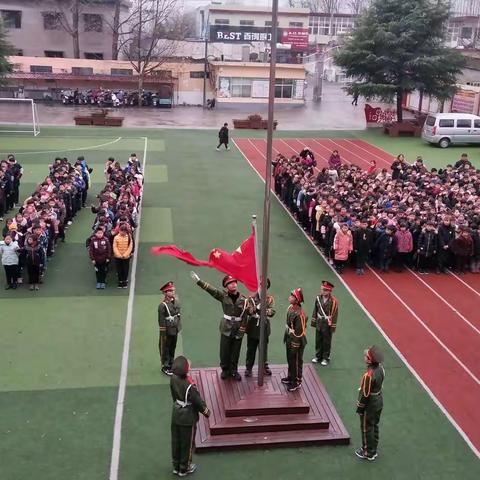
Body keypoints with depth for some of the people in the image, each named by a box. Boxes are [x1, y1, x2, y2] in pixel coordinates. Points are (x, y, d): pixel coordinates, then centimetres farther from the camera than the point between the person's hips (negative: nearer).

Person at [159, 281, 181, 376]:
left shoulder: (176, 301, 0)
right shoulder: (163, 305, -21)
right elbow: (161, 321, -17)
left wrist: (178, 326, 15)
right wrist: (163, 334, -15)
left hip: (175, 330, 7)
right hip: (167, 331, -7)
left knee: (173, 347, 21)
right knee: (165, 349, 10)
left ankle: (171, 364, 38)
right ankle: (165, 367, 25)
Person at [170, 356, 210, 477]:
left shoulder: (173, 378, -15)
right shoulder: (189, 386, -33)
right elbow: (198, 401, -19)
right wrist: (206, 411, -1)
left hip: (176, 414, 6)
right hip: (188, 418, -6)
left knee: (176, 441, 21)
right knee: (187, 443, 15)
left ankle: (176, 466, 39)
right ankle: (184, 469, 32)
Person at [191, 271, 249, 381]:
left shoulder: (243, 299, -5)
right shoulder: (223, 296, -5)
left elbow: (245, 316, -3)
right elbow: (211, 290, -14)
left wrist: (242, 330, -7)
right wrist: (198, 281, -26)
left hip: (238, 330, 0)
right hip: (226, 329, 0)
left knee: (235, 352, 10)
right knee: (224, 351, 7)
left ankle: (233, 371, 29)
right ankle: (225, 370, 28)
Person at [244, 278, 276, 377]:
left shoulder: (270, 299, 0)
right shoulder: (252, 297, -2)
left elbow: (272, 312, -14)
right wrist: (252, 309, -34)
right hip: (252, 327, -1)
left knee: (264, 348, 13)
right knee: (251, 349, 8)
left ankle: (264, 366, 30)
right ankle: (248, 367, 19)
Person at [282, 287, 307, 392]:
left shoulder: (300, 314, -29)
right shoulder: (290, 308, -1)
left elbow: (300, 332, -24)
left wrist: (295, 345, -18)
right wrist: (286, 337, 17)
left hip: (296, 342, -9)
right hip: (289, 339, 9)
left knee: (296, 362, 7)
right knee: (290, 360, 24)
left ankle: (297, 382, 22)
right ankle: (290, 377, 42)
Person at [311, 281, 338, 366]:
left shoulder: (333, 301, -18)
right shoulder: (318, 298, -3)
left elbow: (335, 314, -13)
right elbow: (315, 310, 8)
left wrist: (333, 326, -10)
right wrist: (313, 321, 10)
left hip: (327, 325, -4)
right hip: (319, 323, 4)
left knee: (326, 342, 9)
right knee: (318, 340, 15)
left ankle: (326, 358, 25)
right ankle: (318, 356, 31)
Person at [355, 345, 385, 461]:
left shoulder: (368, 375, -32)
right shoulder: (380, 368, -8)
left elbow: (365, 394, -23)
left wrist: (360, 407, -10)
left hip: (370, 405, -8)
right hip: (379, 401, 8)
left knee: (367, 428, 10)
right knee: (374, 426, 22)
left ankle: (368, 453, 25)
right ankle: (373, 449, 38)